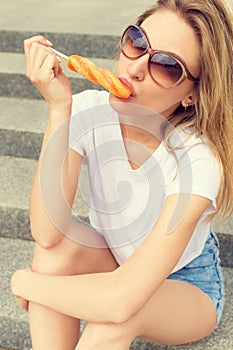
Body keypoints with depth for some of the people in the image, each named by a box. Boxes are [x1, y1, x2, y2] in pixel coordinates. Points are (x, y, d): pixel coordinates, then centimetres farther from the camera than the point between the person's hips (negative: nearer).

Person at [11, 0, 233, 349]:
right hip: (111, 262, 4)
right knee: (57, 252, -28)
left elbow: (121, 300, -40)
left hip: (187, 287, -3)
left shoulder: (197, 160, -33)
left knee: (113, 318, -34)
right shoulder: (90, 111, -20)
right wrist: (59, 108, -37)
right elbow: (47, 236, -32)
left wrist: (26, 281, -24)